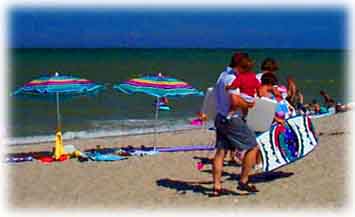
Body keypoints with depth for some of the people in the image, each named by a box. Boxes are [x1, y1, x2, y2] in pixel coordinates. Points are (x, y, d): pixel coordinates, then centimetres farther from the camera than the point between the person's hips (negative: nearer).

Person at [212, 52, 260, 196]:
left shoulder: (222, 75, 13)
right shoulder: (232, 79, -18)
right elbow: (235, 101, -29)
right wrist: (248, 105, -11)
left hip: (220, 118, 9)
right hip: (232, 120, -9)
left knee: (220, 152, 8)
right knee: (252, 147, 2)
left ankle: (216, 187, 8)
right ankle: (243, 181, 5)